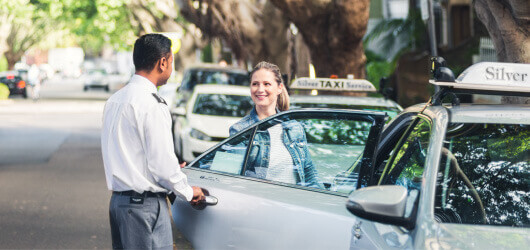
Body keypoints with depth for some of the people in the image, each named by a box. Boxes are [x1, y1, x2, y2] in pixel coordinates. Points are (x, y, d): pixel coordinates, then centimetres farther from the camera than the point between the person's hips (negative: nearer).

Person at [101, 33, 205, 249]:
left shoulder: (114, 100, 11)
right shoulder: (152, 104, -16)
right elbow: (162, 163, -17)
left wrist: (171, 170, 25)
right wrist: (189, 192, 0)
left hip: (117, 200, 9)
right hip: (145, 205, -9)